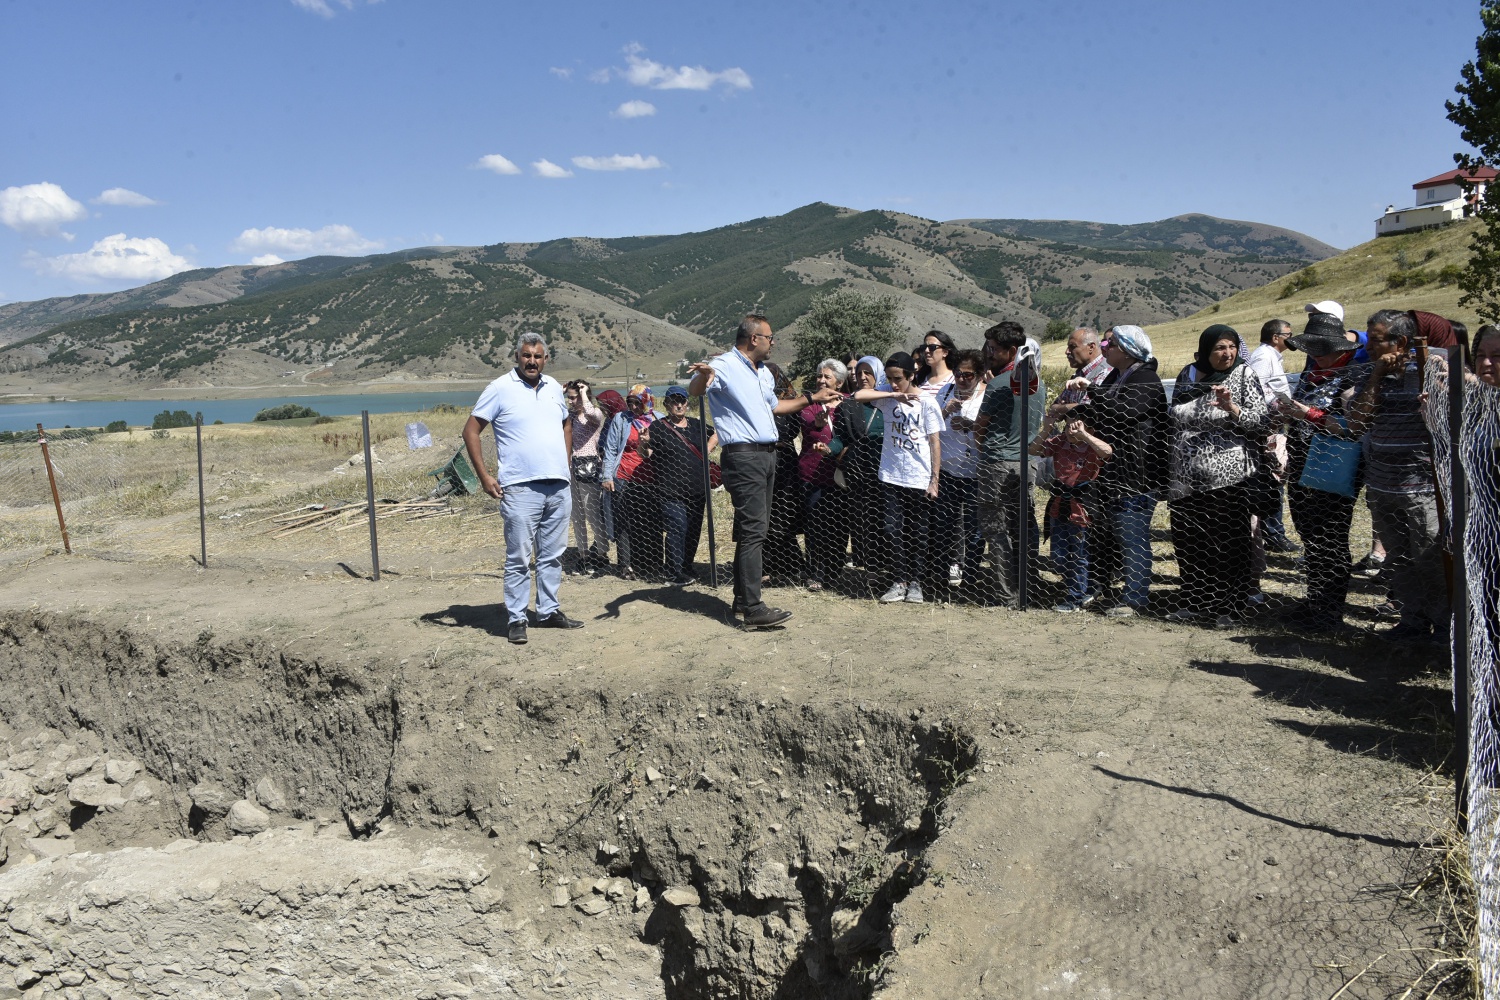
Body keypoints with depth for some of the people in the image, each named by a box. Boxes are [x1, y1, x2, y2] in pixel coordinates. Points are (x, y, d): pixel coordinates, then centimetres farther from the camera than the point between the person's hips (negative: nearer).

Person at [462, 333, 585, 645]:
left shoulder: (554, 387, 13)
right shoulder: (500, 388, -4)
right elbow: (471, 431, -4)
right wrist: (484, 476, -9)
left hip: (559, 487, 6)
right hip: (521, 488, -6)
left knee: (552, 555, 12)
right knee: (519, 558, -3)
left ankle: (549, 611, 23)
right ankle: (516, 619, 5)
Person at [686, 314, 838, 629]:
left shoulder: (764, 372, 19)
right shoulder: (724, 366, -10)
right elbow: (693, 391, -26)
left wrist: (811, 398, 36)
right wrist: (703, 375, -49)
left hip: (767, 455, 9)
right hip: (743, 456, -9)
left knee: (753, 529, 12)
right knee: (753, 531, -13)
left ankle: (742, 599, 20)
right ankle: (754, 609, -13)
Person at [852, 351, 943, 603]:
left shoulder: (926, 402, -5)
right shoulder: (887, 397, 2)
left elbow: (935, 442, -3)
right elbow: (859, 395, -14)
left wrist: (934, 479, -7)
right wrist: (894, 395, -19)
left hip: (920, 480, -2)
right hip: (891, 476, 2)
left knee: (918, 533, 6)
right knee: (893, 531, 1)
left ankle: (915, 583, 18)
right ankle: (899, 582, 10)